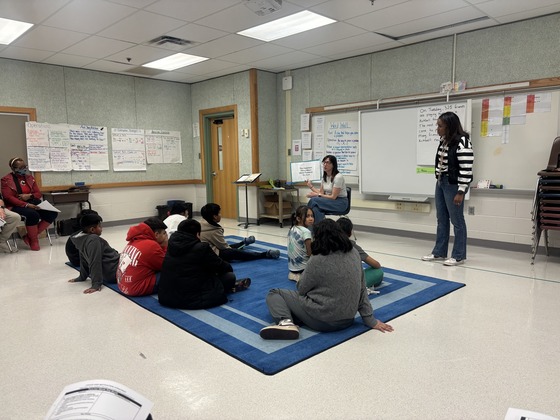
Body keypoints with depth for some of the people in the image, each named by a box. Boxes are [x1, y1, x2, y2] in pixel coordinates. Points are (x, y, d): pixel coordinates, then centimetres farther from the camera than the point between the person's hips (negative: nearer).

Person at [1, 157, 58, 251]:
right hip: (16, 205, -6)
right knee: (33, 214, -37)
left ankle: (29, 236, -13)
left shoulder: (29, 177, 15)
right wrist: (26, 205, -26)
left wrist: (29, 196, -12)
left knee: (53, 213, -19)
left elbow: (39, 193, 13)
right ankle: (34, 241, -17)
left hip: (33, 203, 6)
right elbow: (9, 197, -12)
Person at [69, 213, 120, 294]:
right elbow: (95, 263, -24)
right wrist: (96, 284, -27)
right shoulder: (94, 240, -19)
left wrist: (82, 277, 27)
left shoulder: (82, 240, 9)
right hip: (114, 272, -10)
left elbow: (84, 261, 19)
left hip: (107, 275, 10)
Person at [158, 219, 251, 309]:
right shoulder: (201, 248, -15)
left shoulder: (171, 246, 6)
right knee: (229, 276, 5)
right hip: (192, 299, -8)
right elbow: (221, 266, -2)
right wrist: (229, 267, 22)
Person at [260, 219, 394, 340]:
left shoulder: (317, 261, -19)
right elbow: (362, 289, 4)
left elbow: (301, 290, -5)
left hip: (322, 321, -7)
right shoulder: (354, 253, -1)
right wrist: (370, 320, 10)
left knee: (274, 293, 7)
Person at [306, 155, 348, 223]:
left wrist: (317, 195, -21)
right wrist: (311, 186, 1)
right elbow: (321, 193, 8)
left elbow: (333, 197, -20)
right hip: (330, 201, 7)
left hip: (340, 203, -7)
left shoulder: (338, 177, -18)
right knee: (316, 209, -29)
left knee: (314, 200, -27)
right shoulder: (324, 177, 7)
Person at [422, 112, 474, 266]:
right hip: (440, 183, 9)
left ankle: (459, 256, 11)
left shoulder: (462, 143, -17)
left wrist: (461, 191, -20)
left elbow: (466, 170, -20)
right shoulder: (443, 141, 9)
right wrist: (439, 180, 17)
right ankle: (439, 252, 24)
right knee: (441, 219, 14)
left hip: (453, 185, -9)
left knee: (457, 220, 1)